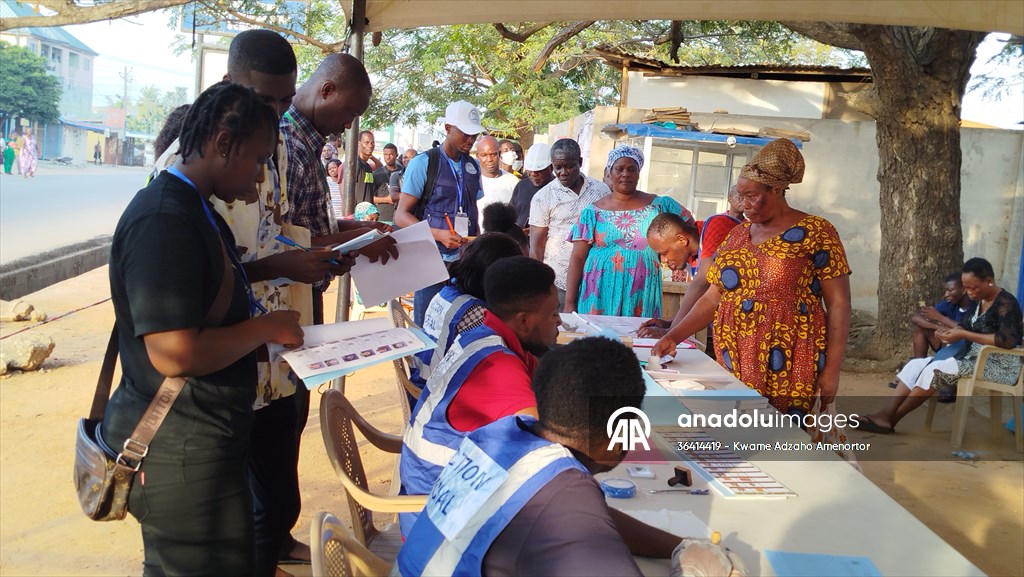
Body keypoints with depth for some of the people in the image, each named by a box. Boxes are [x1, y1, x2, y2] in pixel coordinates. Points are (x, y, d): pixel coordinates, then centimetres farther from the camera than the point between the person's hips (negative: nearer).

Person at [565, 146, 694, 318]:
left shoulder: (659, 205, 5)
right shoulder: (593, 212, 4)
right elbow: (577, 259, 1)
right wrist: (569, 303, -6)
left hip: (641, 296, 0)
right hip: (600, 295, 0)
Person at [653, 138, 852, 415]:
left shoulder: (814, 232, -4)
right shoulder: (738, 234, 13)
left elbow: (838, 302, -5)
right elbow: (713, 297, 12)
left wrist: (832, 370, -9)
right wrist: (674, 336, -1)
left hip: (785, 370, -5)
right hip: (733, 365, 5)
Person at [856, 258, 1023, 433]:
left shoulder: (1006, 303, -14)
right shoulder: (977, 301, 11)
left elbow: (1007, 341, -27)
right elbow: (964, 327, 14)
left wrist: (963, 335, -25)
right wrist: (949, 332, -11)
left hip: (1000, 366, -9)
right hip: (975, 359, 9)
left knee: (936, 370, -26)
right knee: (916, 365, -7)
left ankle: (889, 419, -22)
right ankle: (885, 413, -23)